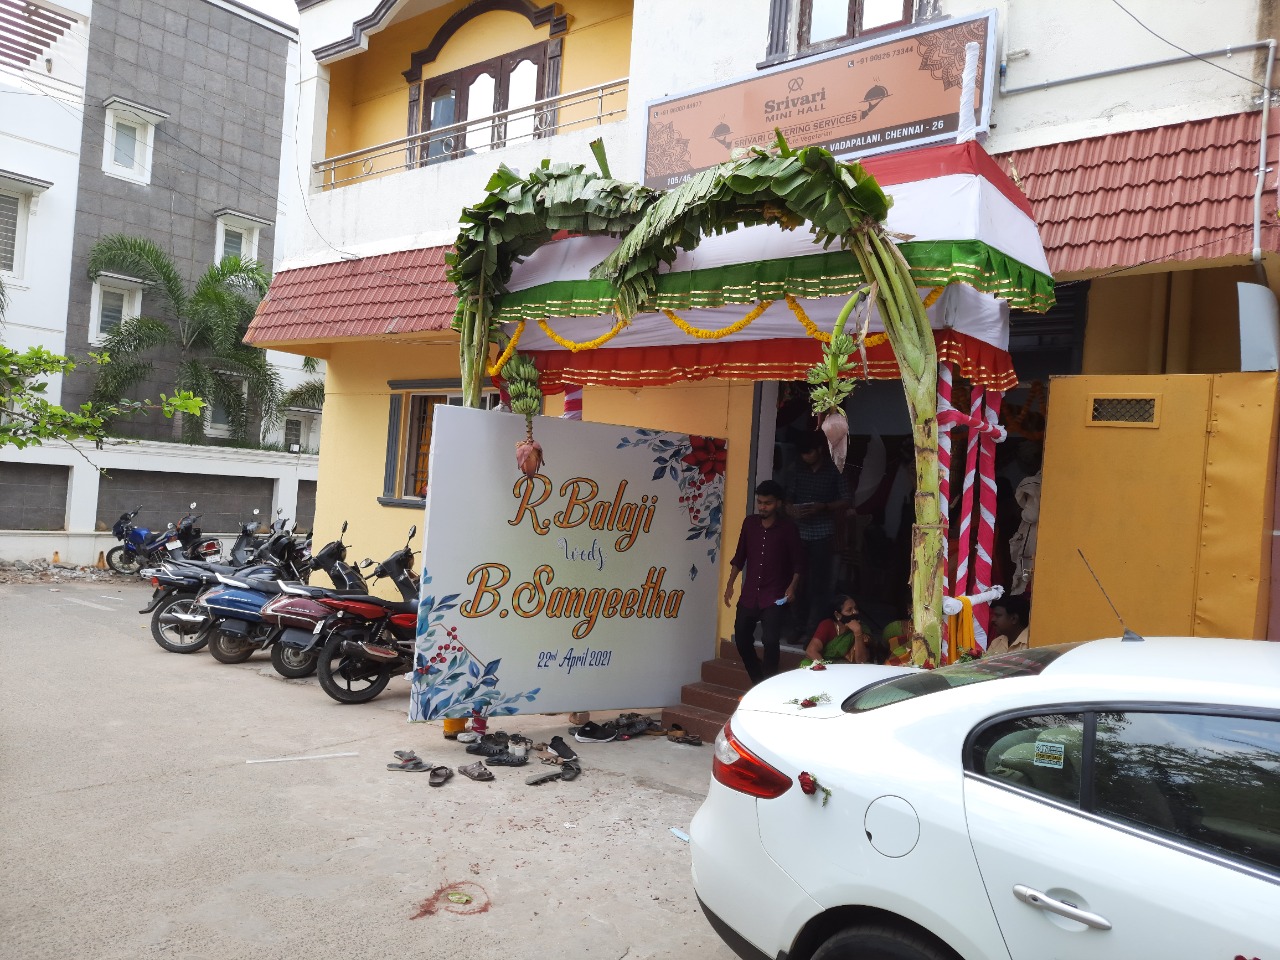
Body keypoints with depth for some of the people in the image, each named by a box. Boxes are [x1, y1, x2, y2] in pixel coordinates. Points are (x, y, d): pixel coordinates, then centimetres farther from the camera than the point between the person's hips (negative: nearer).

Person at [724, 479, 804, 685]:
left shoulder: (788, 529, -6)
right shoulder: (750, 523, 4)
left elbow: (798, 562, -2)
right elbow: (739, 557, 12)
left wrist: (792, 587, -14)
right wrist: (730, 584, 9)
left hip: (774, 597, -5)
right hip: (749, 594, 5)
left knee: (770, 640, -16)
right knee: (742, 638, 9)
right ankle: (757, 682, 29)